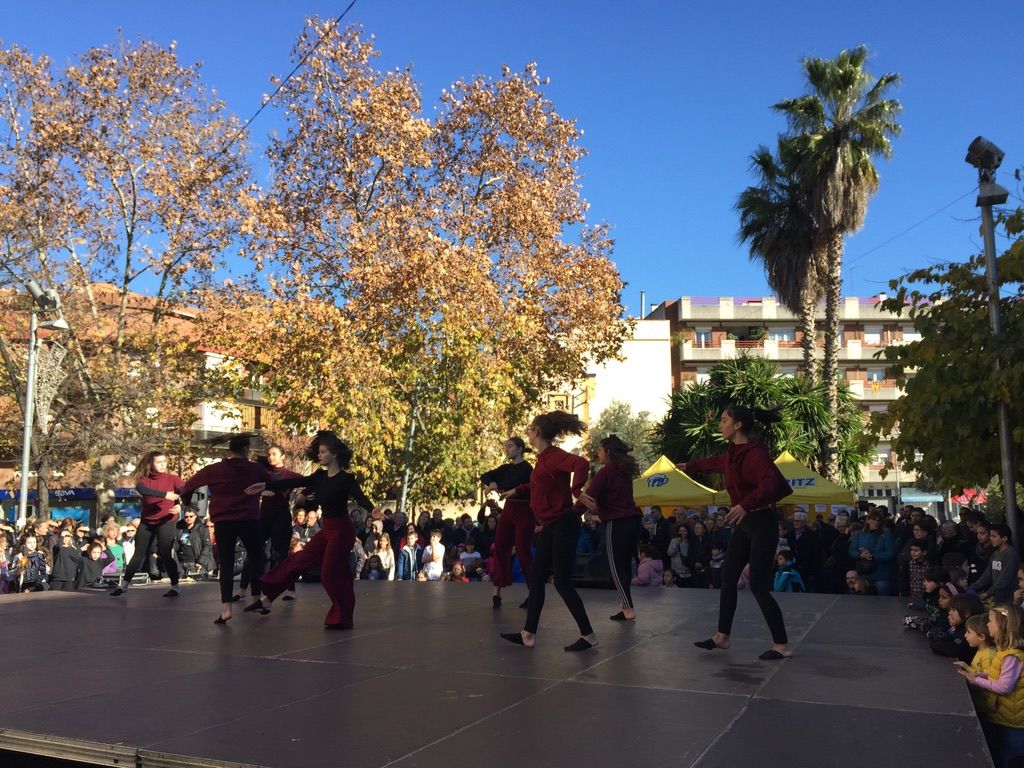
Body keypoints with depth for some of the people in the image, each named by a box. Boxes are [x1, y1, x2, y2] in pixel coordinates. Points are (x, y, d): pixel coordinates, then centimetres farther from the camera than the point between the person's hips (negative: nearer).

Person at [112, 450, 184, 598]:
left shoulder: (172, 478, -8)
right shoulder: (144, 479, -3)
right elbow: (141, 489, -27)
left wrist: (180, 505, -40)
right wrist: (164, 494, -36)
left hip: (167, 522, -3)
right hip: (146, 522, 3)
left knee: (165, 555, -8)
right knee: (138, 554, 9)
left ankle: (175, 587, 1)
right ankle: (124, 584, 21)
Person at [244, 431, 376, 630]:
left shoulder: (346, 479, -17)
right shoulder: (320, 477, 5)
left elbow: (360, 497, -33)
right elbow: (295, 483, 2)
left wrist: (373, 510, -54)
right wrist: (266, 485, -4)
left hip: (341, 530, -8)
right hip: (326, 529, 8)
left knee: (330, 573, -4)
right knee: (301, 559, 19)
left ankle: (341, 618, 10)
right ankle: (269, 587, 34)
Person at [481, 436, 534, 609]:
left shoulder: (526, 467, -11)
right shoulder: (506, 468, 11)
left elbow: (514, 483, -27)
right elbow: (485, 476, 8)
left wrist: (497, 486, -16)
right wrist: (491, 483, -14)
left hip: (525, 512, -7)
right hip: (509, 510, 7)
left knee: (523, 550, -5)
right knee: (500, 547, 0)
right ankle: (496, 590, 2)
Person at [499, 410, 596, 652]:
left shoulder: (554, 456, -17)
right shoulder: (543, 458, 12)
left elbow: (581, 464, -36)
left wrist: (576, 491, -35)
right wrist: (516, 491, 37)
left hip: (563, 525, -10)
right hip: (549, 526, 10)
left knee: (563, 582, -4)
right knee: (535, 579, 12)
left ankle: (588, 636, 7)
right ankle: (528, 634, 19)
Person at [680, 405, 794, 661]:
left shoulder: (755, 452, -21)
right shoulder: (733, 452, 7)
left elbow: (770, 483, -36)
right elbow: (716, 462, 29)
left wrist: (746, 504, -50)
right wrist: (690, 466, 44)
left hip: (762, 523, -9)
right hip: (743, 523, 9)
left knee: (759, 585, -6)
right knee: (728, 578, 12)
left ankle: (781, 646, 6)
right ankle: (722, 636, 22)